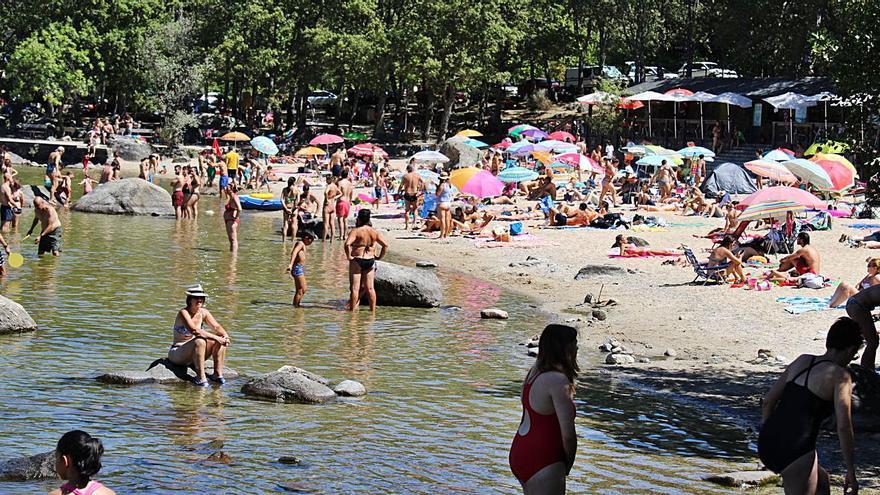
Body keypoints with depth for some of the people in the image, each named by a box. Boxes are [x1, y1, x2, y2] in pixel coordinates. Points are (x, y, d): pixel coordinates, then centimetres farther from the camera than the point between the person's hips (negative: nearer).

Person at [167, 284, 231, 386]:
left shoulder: (203, 312, 3)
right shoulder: (183, 313, -19)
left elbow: (217, 327, 3)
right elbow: (194, 330, -33)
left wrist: (226, 335, -19)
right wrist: (215, 337, -34)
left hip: (194, 353, 7)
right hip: (177, 353, -7)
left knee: (221, 341, -8)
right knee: (200, 341, -36)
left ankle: (218, 374, -8)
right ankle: (201, 379, -31)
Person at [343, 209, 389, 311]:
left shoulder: (355, 231, -9)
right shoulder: (374, 232, 4)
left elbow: (347, 244, -23)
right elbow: (385, 245, 3)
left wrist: (349, 256, -12)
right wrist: (380, 257, 10)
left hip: (357, 260, -4)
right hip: (370, 260, 4)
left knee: (355, 287, 1)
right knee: (370, 288, 9)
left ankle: (352, 308, 2)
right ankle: (373, 309, 11)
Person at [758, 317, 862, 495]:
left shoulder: (802, 361, 14)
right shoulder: (840, 375, -5)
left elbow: (768, 402, 16)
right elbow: (843, 427, -11)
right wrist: (851, 472, -4)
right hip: (796, 450, -8)